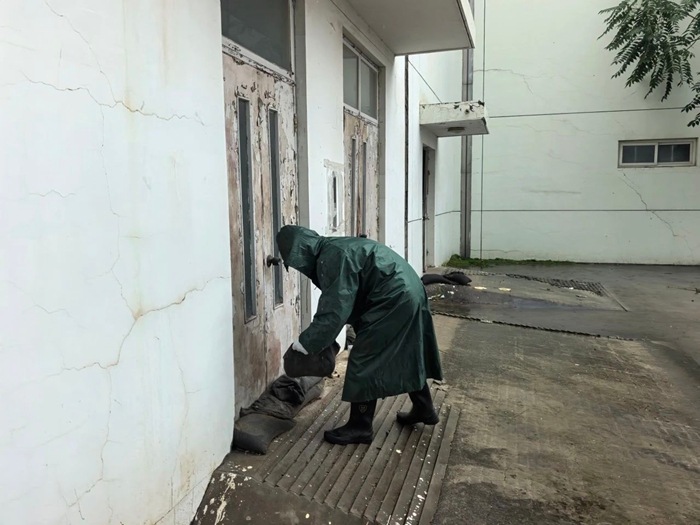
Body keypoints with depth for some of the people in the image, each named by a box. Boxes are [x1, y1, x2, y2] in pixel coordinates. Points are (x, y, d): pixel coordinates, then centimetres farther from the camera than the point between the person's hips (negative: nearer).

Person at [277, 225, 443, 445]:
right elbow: (339, 303, 18)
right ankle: (424, 409, 38)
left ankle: (360, 427, 9)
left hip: (393, 299, -11)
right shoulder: (333, 250, 12)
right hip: (407, 294, 11)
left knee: (364, 360, -2)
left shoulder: (332, 258, -19)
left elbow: (334, 311, -22)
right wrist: (315, 339, 16)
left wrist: (307, 342, -12)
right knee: (407, 355, 22)